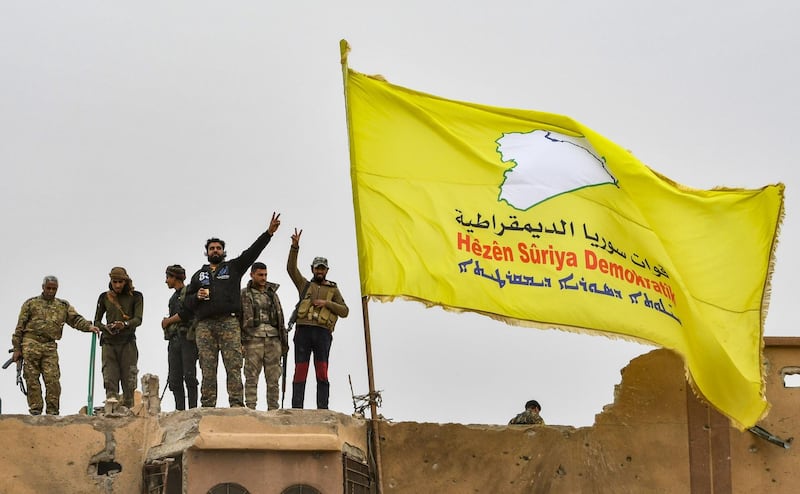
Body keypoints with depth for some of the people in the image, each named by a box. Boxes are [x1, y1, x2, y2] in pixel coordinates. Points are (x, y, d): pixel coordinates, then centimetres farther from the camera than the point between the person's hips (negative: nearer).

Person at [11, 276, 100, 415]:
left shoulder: (63, 306, 17)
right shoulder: (31, 303, 10)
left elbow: (76, 319, 7)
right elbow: (20, 326, 8)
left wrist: (88, 326, -14)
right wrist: (17, 348, 2)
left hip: (50, 347, 2)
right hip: (31, 344, -1)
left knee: (53, 380, -7)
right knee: (32, 379, -2)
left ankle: (52, 411, -1)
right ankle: (35, 410, 2)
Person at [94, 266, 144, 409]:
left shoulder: (135, 296, 5)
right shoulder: (105, 297, 11)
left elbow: (138, 320, -5)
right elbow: (96, 321, 13)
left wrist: (124, 324, -25)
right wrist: (106, 327, -10)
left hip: (128, 343, -1)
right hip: (109, 343, 1)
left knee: (128, 379, -5)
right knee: (109, 379, -10)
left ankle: (128, 408, -2)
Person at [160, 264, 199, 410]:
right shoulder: (173, 297, 22)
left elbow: (185, 313, -14)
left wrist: (168, 321, -1)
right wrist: (167, 323, 3)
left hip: (188, 339, -8)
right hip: (174, 340, 8)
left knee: (189, 376, -11)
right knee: (174, 379, 2)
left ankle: (193, 409, -11)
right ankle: (180, 410, 2)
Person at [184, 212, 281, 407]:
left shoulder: (234, 267, 17)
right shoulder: (199, 275, 25)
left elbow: (252, 252, 5)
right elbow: (187, 301, 22)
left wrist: (269, 232, -6)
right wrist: (197, 296, -1)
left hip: (229, 323, -2)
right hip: (205, 325, 2)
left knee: (234, 365, -9)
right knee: (207, 368, -1)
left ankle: (236, 404, -14)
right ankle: (207, 406, -1)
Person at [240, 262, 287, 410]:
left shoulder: (272, 294, 18)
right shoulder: (244, 295, 4)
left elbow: (280, 319, 20)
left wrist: (284, 342, 15)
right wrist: (239, 343, -9)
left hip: (273, 340, 4)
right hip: (253, 340, -4)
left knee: (273, 378, 2)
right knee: (251, 378, -4)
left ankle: (273, 409, 6)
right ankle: (250, 409, -3)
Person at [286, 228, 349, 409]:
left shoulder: (333, 289, 21)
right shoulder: (305, 285, 22)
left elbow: (345, 311, 12)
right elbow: (291, 268, 8)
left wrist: (327, 303, -3)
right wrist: (295, 246, -3)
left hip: (323, 332, 0)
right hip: (303, 330, 0)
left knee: (322, 373, -6)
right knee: (300, 372, -6)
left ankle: (322, 410, -11)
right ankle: (296, 410, -9)